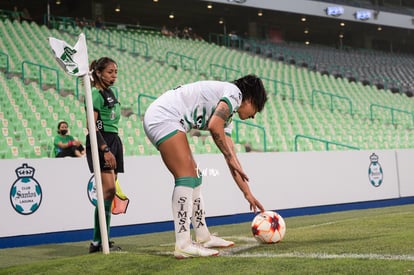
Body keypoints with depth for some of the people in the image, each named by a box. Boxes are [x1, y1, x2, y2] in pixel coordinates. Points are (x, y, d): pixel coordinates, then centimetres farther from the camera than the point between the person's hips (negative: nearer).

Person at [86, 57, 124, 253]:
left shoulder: (110, 94, 19)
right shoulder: (96, 94, -8)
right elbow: (92, 126, -15)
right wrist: (105, 150, -22)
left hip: (113, 141, 9)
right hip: (100, 143, -9)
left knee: (109, 191, 4)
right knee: (109, 189, -17)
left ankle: (99, 240, 7)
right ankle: (98, 241, -15)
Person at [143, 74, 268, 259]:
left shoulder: (226, 116, 25)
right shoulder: (234, 92, -2)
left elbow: (230, 157, 26)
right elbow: (214, 126, -19)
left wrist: (248, 194, 28)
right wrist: (231, 158, -9)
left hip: (157, 120, 11)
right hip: (164, 117, -11)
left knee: (194, 177, 14)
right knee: (187, 177, -13)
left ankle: (203, 238, 22)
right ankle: (183, 246, -16)